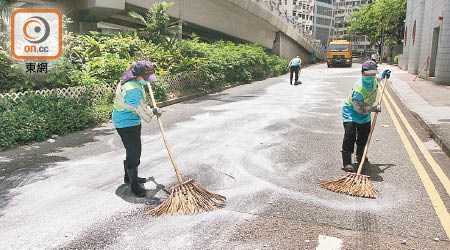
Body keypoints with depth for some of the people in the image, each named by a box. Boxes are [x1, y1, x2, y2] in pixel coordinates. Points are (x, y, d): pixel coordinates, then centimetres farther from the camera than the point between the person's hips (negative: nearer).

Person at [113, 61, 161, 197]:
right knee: (133, 153, -7)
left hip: (132, 121, 11)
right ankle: (134, 185, 3)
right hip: (126, 123, -11)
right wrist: (153, 112, -1)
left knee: (134, 150, 21)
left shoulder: (132, 81, 5)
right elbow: (141, 109, -20)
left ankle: (128, 177, 37)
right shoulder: (132, 89, -28)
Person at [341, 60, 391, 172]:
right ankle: (347, 162, -14)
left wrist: (382, 76, 18)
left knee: (364, 135, 15)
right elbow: (359, 108, -27)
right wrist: (374, 109, -19)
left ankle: (360, 157, 36)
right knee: (350, 135, -18)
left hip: (365, 113, 8)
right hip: (352, 111, -8)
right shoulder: (358, 90, -34)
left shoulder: (374, 81, -9)